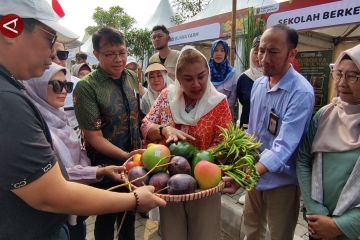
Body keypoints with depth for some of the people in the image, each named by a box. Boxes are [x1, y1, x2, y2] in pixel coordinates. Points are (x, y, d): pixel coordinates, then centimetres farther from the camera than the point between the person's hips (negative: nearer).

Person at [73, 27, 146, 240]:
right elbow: (93, 137, -19)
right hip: (106, 165, -5)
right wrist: (125, 156, -28)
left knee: (129, 214, 23)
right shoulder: (86, 87, -18)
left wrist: (138, 151, 5)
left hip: (133, 160, 5)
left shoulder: (132, 77, -1)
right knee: (107, 217, 17)